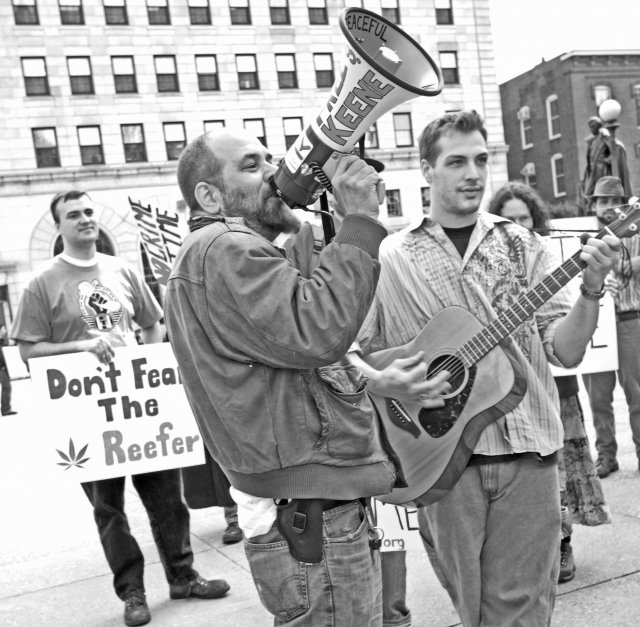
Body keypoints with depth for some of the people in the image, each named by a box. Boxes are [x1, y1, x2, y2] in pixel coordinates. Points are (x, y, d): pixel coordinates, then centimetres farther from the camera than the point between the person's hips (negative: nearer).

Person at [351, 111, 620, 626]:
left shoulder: (523, 247, 6)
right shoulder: (392, 257, 0)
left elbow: (566, 351, 0)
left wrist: (591, 290, -15)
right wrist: (384, 383, -17)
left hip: (526, 454, 1)